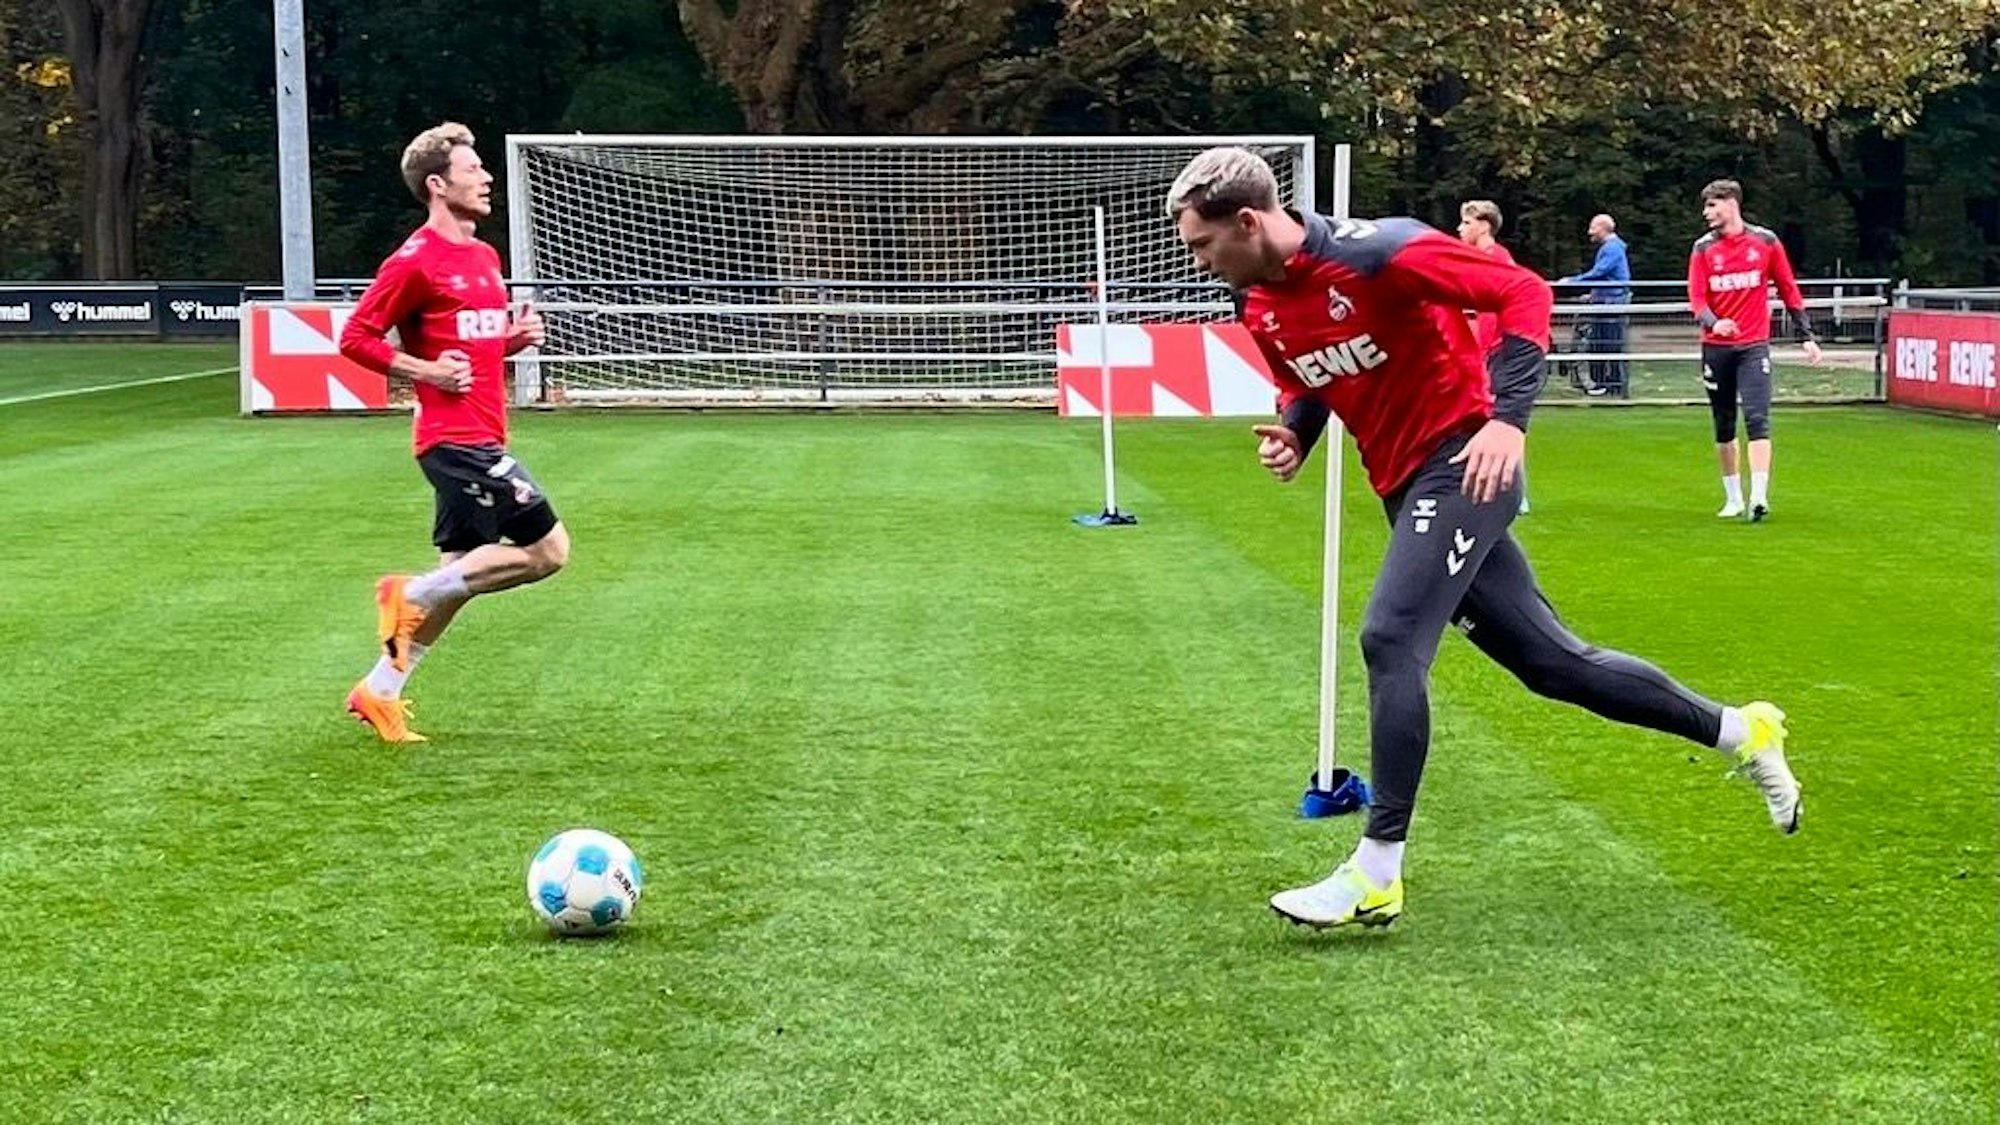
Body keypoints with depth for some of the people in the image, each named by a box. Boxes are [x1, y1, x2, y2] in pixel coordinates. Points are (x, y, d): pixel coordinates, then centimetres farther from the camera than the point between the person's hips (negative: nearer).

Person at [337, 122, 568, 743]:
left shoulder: (484, 257, 16)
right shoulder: (415, 261, -11)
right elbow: (355, 338, -9)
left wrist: (517, 337, 9)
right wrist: (426, 372, -16)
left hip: (480, 438, 9)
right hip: (456, 436, -9)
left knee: (457, 575, 10)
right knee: (547, 548, -10)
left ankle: (379, 691, 15)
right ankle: (413, 593, -3)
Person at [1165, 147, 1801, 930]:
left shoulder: (1376, 252, -20)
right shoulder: (1259, 308, 3)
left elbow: (1524, 293, -18)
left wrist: (1507, 418, -28)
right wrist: (1291, 431, -1)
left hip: (1461, 466, -8)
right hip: (1407, 489, 8)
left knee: (1390, 640, -20)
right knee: (1550, 661, 12)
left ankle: (1376, 873, -14)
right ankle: (1737, 732, 28)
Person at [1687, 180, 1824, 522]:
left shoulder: (1765, 242, 1)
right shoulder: (1703, 248, 4)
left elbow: (1789, 290, 8)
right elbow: (1696, 297, -3)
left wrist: (1807, 336, 7)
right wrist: (1714, 323, -24)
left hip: (1754, 345, -2)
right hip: (1716, 348, 2)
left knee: (1757, 420, -14)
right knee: (1724, 426, 9)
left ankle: (1759, 498, -19)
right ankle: (1733, 497, 22)